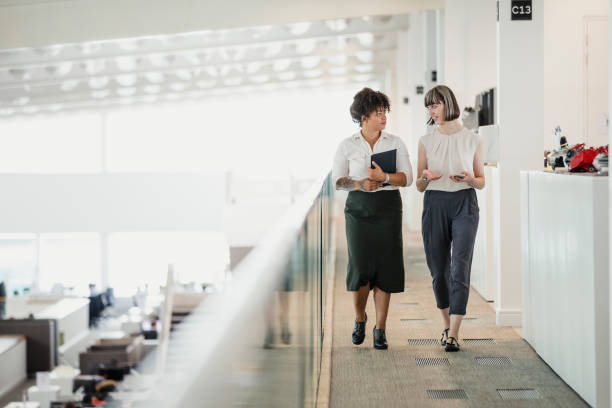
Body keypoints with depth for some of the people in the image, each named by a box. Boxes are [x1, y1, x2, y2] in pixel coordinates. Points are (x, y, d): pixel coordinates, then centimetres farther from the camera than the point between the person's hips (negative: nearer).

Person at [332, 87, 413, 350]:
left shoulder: (395, 143, 6)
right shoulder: (347, 145, 4)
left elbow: (407, 178, 0)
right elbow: (337, 180, 3)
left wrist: (385, 177, -18)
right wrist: (359, 184, -16)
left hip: (388, 207, 1)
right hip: (358, 208, -1)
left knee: (384, 267, -2)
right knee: (361, 267, -9)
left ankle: (380, 328, 7)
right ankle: (359, 318, 18)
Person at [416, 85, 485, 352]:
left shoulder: (472, 140, 3)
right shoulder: (426, 141, 7)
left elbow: (481, 181, 10)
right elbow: (419, 186, 10)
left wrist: (469, 179, -12)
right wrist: (425, 178, -13)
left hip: (464, 204, -2)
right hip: (435, 205, 2)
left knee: (460, 269, -12)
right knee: (438, 270, 6)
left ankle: (453, 335, -13)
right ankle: (447, 325, 25)